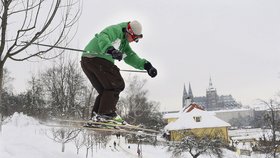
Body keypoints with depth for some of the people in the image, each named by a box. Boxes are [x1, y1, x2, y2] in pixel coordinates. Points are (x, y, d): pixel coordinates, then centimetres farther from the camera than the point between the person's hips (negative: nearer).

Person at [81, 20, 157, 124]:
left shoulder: (124, 43, 25)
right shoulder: (115, 30, -5)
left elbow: (131, 56, 20)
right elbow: (102, 38, -24)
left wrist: (146, 65, 7)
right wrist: (111, 50, -44)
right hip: (96, 58, -10)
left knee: (105, 90, 13)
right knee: (117, 85, -10)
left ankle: (95, 115, 9)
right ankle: (106, 113, -15)